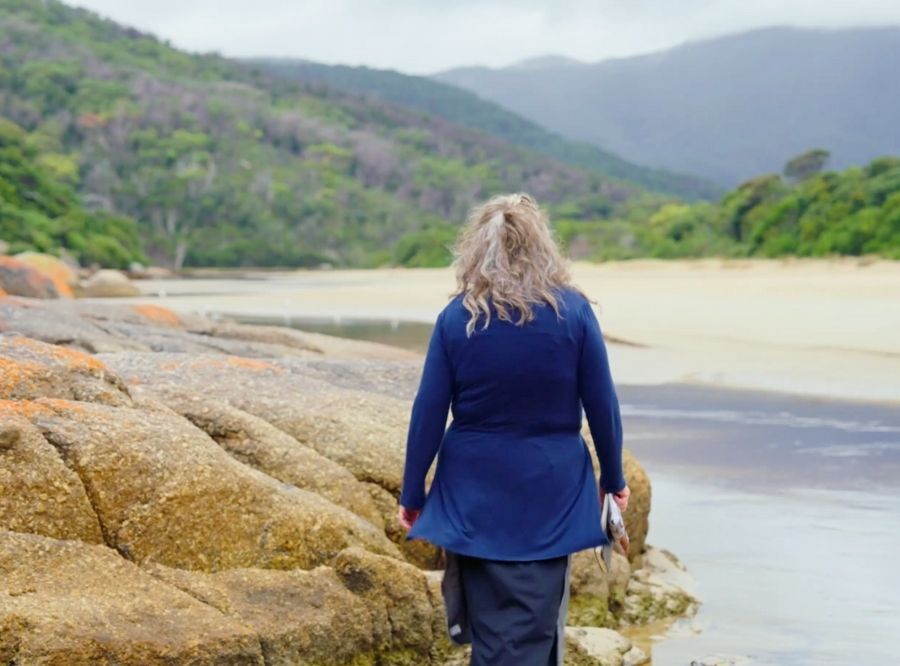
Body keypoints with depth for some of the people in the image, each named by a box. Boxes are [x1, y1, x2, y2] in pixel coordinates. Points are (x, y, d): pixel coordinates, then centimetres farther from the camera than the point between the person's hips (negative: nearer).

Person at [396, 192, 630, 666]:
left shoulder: (457, 317, -3)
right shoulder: (573, 311, -5)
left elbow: (428, 413, -3)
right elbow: (602, 405, -1)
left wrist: (412, 495, 6)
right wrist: (613, 479, 13)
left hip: (475, 495, 1)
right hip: (551, 493, -1)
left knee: (490, 627, 11)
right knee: (537, 628, 4)